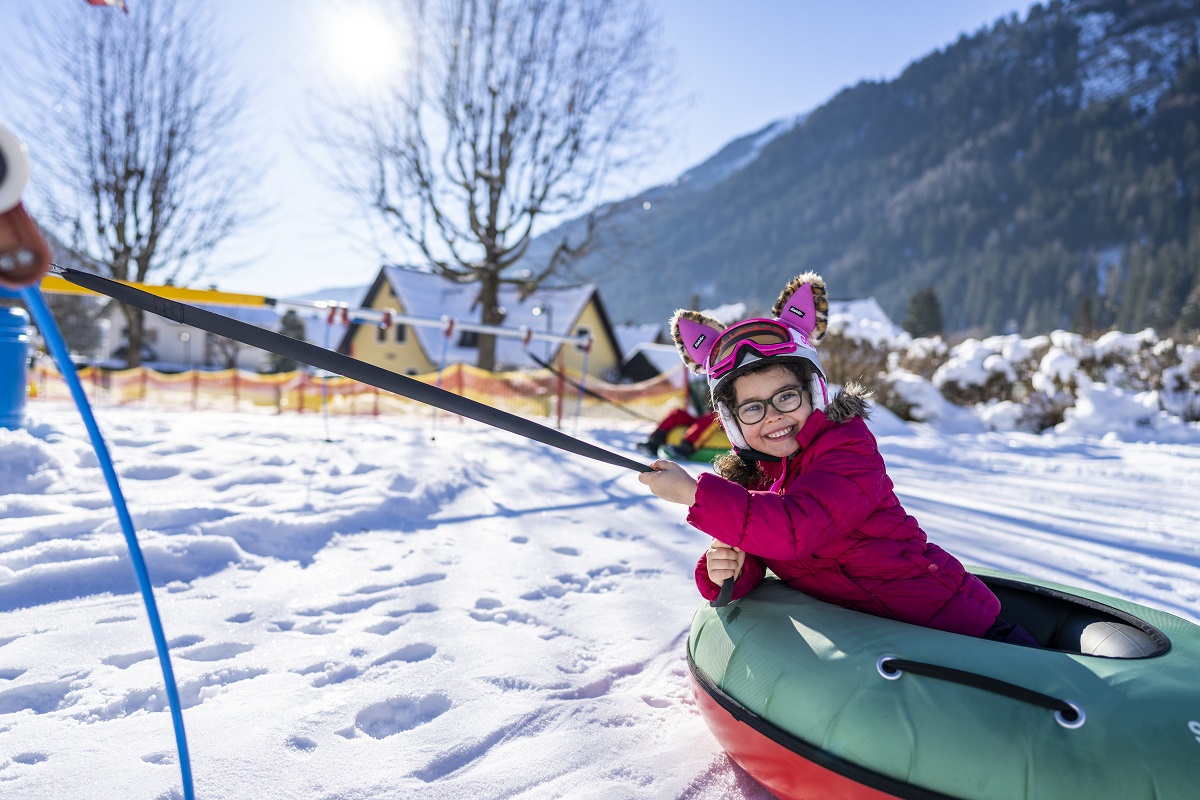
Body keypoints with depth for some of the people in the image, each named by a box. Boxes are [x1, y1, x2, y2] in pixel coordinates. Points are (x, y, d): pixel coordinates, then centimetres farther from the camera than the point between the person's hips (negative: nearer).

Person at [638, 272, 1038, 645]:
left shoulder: (847, 446, -16)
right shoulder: (747, 477, 3)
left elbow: (795, 527, -31)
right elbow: (748, 566, 0)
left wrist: (694, 492, -31)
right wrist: (723, 571, -23)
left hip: (944, 619, -6)